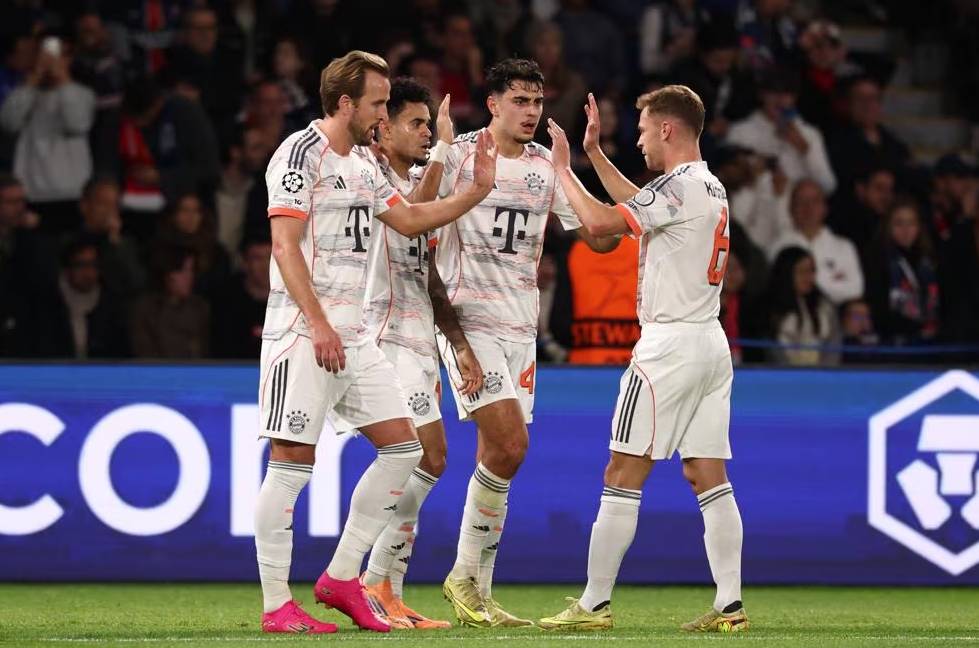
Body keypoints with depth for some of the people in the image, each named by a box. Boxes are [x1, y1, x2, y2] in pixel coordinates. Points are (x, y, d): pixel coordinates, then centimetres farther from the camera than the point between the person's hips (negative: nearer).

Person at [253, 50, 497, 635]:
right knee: (292, 461, -7)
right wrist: (318, 325, -23)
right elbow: (284, 246, -17)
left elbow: (408, 220, 27)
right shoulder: (302, 153, -10)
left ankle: (342, 578, 13)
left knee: (403, 447, 6)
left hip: (352, 332, 9)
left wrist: (477, 190, 17)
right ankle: (276, 605, -3)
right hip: (304, 330, -9)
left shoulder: (363, 160, 17)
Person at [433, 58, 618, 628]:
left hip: (521, 325, 6)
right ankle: (465, 576, -5)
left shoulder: (548, 166, 10)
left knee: (500, 458, 5)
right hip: (469, 319, -6)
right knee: (509, 444, -18)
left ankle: (479, 594, 12)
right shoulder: (456, 156, -5)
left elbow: (601, 238, 9)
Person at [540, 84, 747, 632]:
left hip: (669, 343, -9)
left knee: (623, 477, -4)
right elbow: (640, 207, 32)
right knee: (709, 477, 6)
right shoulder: (712, 188, 15)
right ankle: (730, 605, 0)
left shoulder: (679, 186, -14)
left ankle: (595, 604, -3)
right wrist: (595, 154, 33)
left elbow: (600, 222, -18)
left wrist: (563, 168, -5)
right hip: (711, 342, 9)